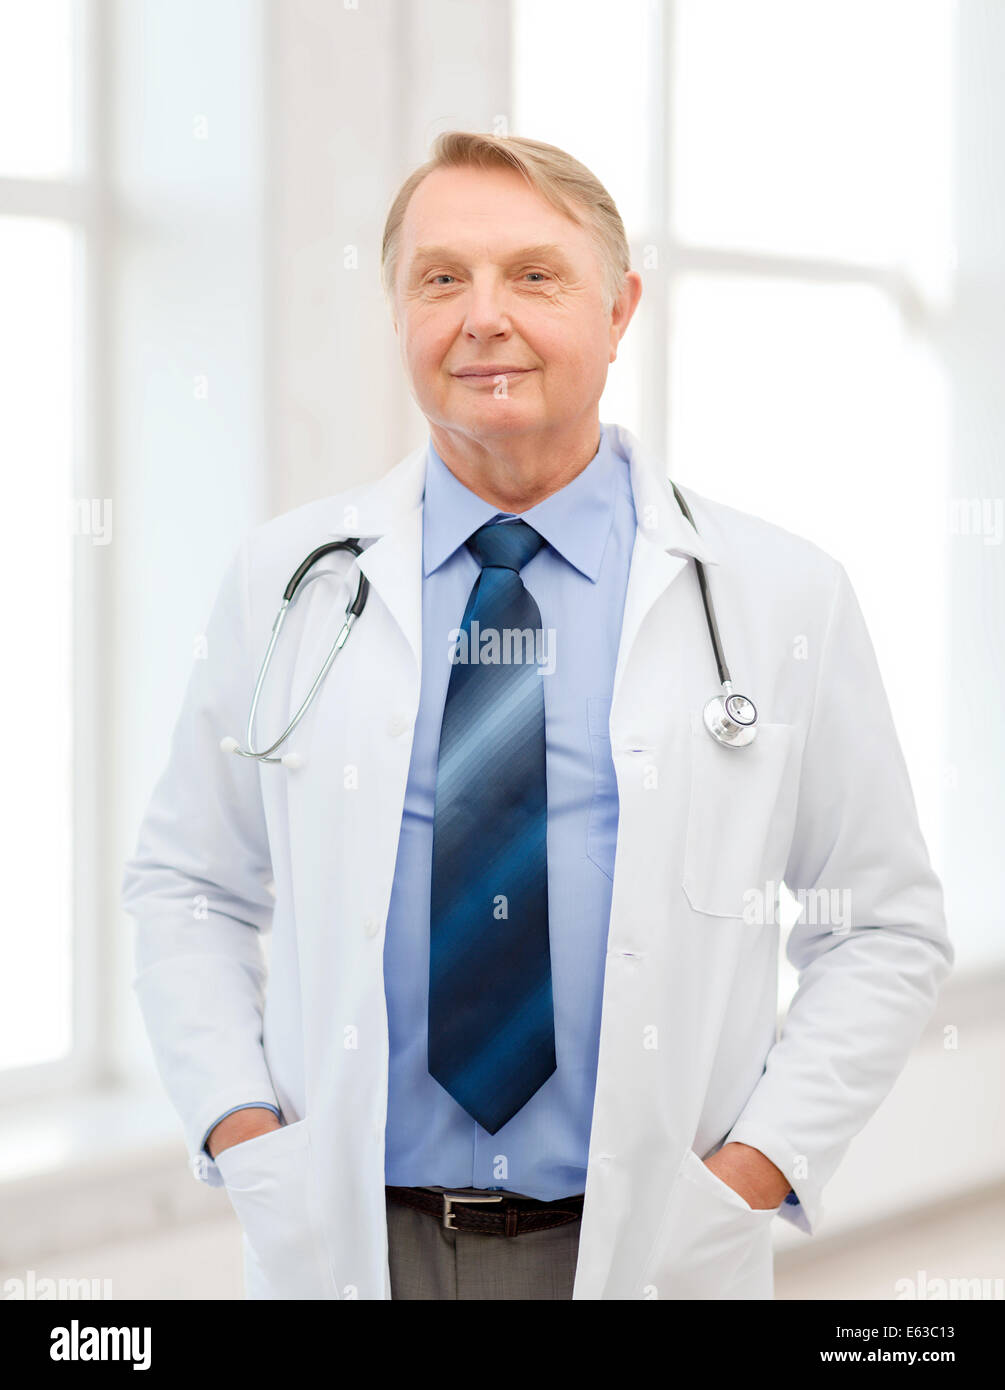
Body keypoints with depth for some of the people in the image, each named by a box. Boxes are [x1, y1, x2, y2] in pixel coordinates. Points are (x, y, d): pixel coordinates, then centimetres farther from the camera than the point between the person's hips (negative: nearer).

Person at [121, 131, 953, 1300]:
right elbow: (184, 888, 8)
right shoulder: (283, 580, 2)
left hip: (648, 1248, -1)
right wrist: (238, 1129, -5)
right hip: (345, 1242, 1)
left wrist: (759, 1170, -8)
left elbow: (884, 931, 3)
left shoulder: (782, 599, -1)